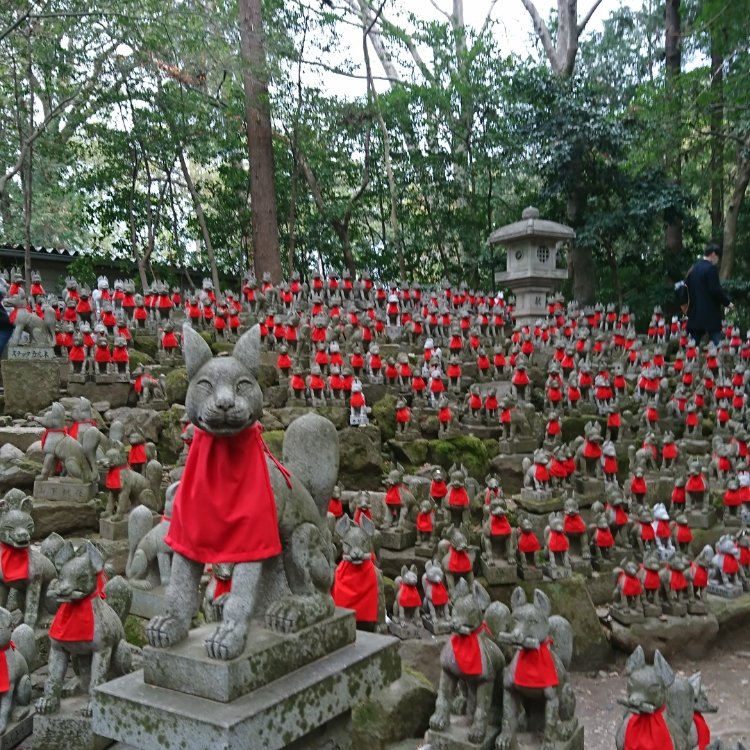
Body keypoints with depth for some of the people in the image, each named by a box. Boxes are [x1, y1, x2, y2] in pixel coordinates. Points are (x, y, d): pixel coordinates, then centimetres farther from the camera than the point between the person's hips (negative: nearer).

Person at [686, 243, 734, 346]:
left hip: (695, 314, 7)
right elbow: (716, 290, -15)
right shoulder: (711, 268, -11)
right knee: (717, 345, -5)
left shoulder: (693, 269, 12)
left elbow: (687, 288, 15)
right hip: (710, 313, -7)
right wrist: (727, 302, -4)